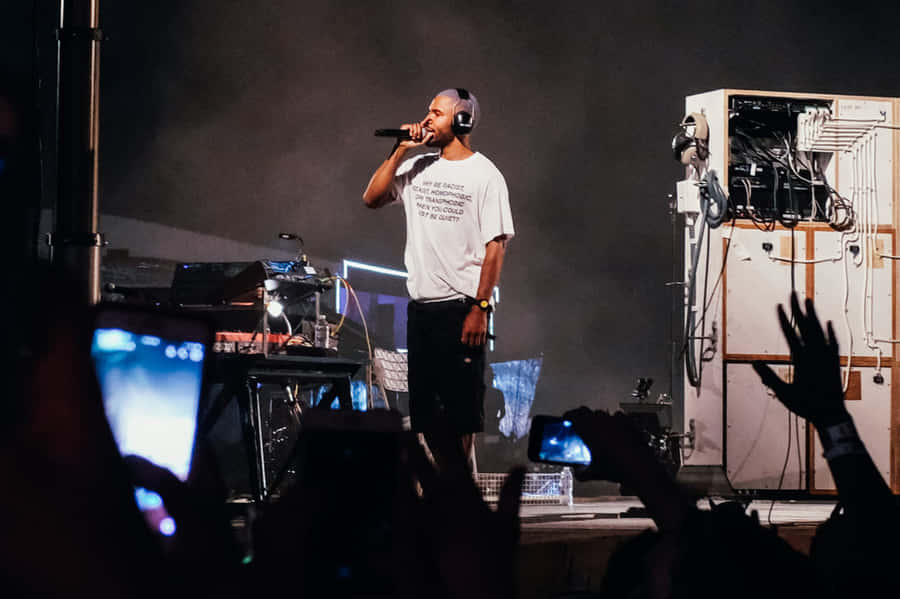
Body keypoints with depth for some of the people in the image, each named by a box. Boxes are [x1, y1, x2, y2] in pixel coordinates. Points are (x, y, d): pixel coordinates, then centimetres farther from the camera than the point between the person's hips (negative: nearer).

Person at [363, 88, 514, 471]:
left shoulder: (484, 175, -6)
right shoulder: (418, 168, 12)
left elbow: (496, 246, -10)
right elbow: (372, 198, 4)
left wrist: (480, 308, -16)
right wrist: (400, 151, -1)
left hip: (461, 308, -6)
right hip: (421, 307, 6)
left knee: (459, 416, -5)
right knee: (427, 413, 9)